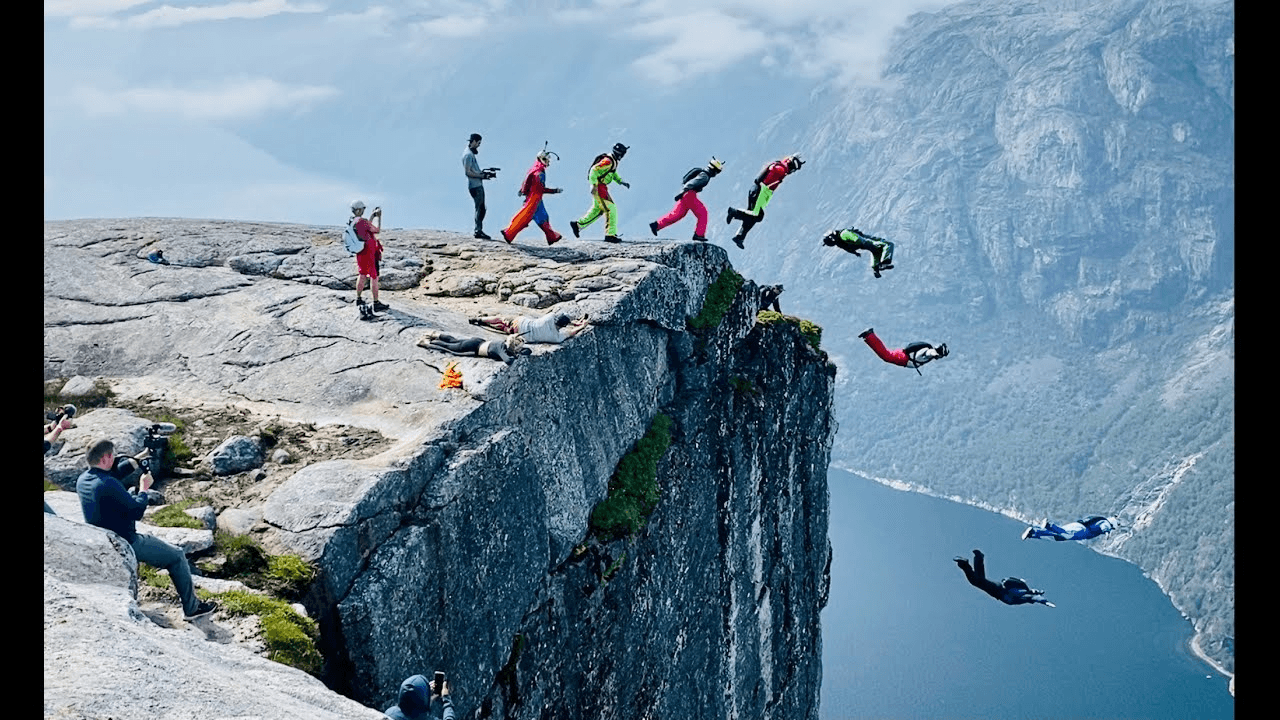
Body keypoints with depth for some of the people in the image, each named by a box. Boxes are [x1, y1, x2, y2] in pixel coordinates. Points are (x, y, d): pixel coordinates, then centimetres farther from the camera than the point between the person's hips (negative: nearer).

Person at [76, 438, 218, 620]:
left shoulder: (82, 480, -2)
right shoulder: (108, 484, -30)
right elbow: (137, 511, -24)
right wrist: (144, 488, -9)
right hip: (124, 544, -9)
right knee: (177, 556, 6)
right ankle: (191, 607, 14)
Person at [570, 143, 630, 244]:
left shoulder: (613, 161, 12)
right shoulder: (608, 161, -20)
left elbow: (613, 174, 26)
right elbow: (594, 170, -26)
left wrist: (622, 182, 14)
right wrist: (594, 185, -29)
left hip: (602, 187, 10)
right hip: (598, 187, -10)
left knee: (596, 210, 18)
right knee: (611, 210, -10)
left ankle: (577, 224, 26)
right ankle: (610, 234, -8)